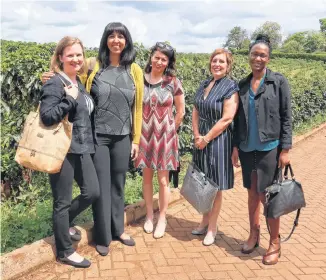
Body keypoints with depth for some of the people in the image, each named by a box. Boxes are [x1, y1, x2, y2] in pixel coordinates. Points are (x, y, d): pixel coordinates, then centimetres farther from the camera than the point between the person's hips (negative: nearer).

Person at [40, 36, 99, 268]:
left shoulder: (79, 82, 12)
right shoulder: (55, 84, -13)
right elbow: (47, 117, -24)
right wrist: (70, 99, -22)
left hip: (81, 148, 8)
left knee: (93, 192, 10)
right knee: (63, 201, 4)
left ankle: (65, 223, 36)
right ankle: (65, 251, 21)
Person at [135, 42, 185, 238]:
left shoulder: (173, 82, -5)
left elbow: (180, 112, 3)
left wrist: (170, 131, 5)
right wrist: (137, 131, 3)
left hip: (165, 135, -1)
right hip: (145, 134, 2)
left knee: (163, 179, 5)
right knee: (147, 177, 11)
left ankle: (162, 219, 21)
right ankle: (149, 216, 27)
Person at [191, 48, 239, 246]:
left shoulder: (231, 87, -10)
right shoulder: (204, 85, 10)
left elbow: (227, 118, -16)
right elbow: (196, 111, 10)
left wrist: (207, 138, -14)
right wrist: (197, 135, -4)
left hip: (218, 140, -6)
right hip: (201, 140, 6)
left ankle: (212, 227, 17)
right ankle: (205, 221, 29)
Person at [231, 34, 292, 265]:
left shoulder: (279, 82, -3)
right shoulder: (242, 85, 8)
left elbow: (286, 117, -5)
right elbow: (238, 119, 11)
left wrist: (285, 149, -10)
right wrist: (235, 147, 6)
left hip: (269, 148, -4)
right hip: (247, 149, 4)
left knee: (269, 197, 0)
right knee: (252, 194, 13)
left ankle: (275, 243, 15)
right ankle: (254, 235, 27)